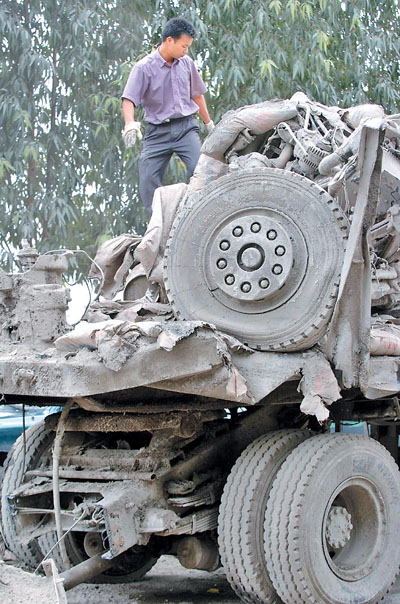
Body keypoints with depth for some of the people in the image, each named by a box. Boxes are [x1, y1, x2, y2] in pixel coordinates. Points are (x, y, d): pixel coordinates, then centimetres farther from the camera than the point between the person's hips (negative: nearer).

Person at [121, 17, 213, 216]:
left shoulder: (186, 64, 7)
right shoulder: (144, 67, -7)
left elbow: (197, 94, 22)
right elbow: (129, 99, -15)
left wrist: (208, 123, 29)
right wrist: (130, 124, -34)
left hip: (186, 127, 2)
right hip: (157, 131, -2)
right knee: (148, 178, -6)